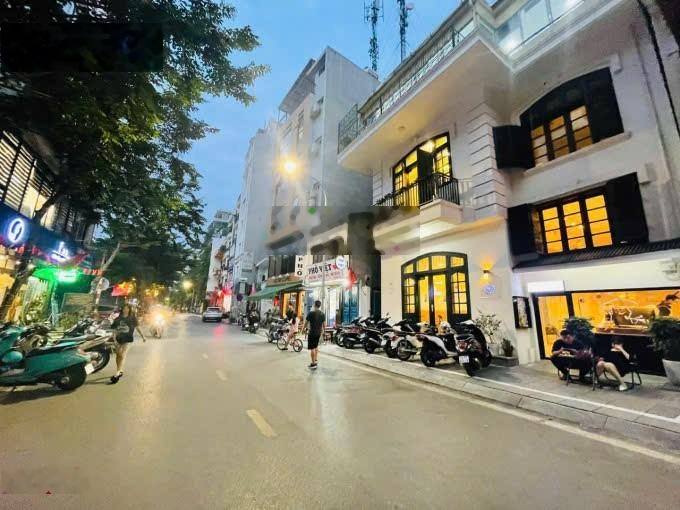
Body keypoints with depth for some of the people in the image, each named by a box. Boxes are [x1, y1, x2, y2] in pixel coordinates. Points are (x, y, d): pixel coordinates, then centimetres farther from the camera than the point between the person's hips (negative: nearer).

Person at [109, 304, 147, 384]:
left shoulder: (132, 318, 1)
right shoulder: (117, 319, 7)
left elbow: (137, 327, 4)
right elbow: (115, 330, 6)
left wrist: (143, 336, 2)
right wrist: (114, 339, -5)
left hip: (127, 339, -4)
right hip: (119, 338, 4)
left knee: (122, 356, -12)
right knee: (118, 355, 13)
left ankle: (117, 374, -12)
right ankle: (120, 371, 30)